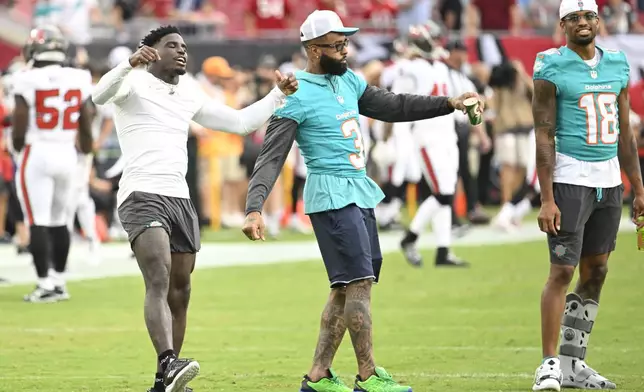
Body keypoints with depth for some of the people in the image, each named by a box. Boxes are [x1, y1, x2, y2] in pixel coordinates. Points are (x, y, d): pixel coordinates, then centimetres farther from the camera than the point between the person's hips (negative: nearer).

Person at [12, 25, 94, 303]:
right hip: (67, 154, 5)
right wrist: (86, 149, 24)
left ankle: (45, 285, -5)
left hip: (37, 155, -5)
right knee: (58, 220, 17)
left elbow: (20, 127, -9)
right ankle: (59, 282, 22)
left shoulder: (28, 82, -11)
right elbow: (85, 126, 7)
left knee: (38, 222, -2)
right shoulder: (78, 81, 1)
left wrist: (17, 146, 12)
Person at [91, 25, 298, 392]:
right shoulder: (135, 82, 0)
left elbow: (240, 122, 28)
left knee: (179, 292, 6)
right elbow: (100, 94, -23)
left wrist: (279, 96, 18)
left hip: (180, 198, 8)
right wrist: (130, 64, -40)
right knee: (159, 282, -25)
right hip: (142, 195, -8)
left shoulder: (189, 94, 21)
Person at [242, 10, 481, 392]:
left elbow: (392, 106, 22)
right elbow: (271, 158, -15)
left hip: (360, 192, 9)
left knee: (346, 288, 9)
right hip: (331, 195, -9)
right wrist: (254, 209, -26)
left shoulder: (348, 80, 12)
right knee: (359, 281, -12)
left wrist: (448, 104, 16)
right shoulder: (297, 96, -12)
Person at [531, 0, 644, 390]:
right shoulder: (552, 68, -6)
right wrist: (547, 199, -14)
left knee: (595, 272, 8)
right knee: (562, 271, -9)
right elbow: (544, 136, -9)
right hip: (570, 180, -6)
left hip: (610, 181, 6)